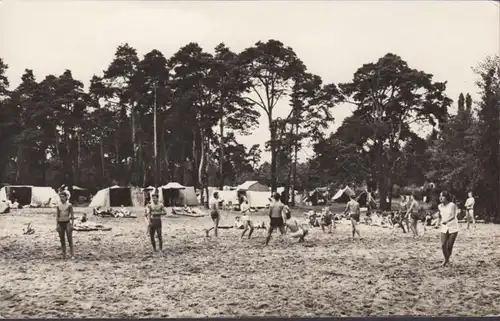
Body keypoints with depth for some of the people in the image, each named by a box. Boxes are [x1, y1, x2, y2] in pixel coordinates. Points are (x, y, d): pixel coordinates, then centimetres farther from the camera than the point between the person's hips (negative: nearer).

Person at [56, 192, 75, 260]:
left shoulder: (69, 205, -2)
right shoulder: (58, 206, 9)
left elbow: (72, 215, -2)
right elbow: (57, 216, 13)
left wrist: (72, 224, -10)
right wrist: (57, 225, 6)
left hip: (67, 223, -4)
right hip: (60, 224, 4)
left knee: (69, 239, -11)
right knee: (62, 240, 4)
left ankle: (72, 254, -8)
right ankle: (64, 255, 8)